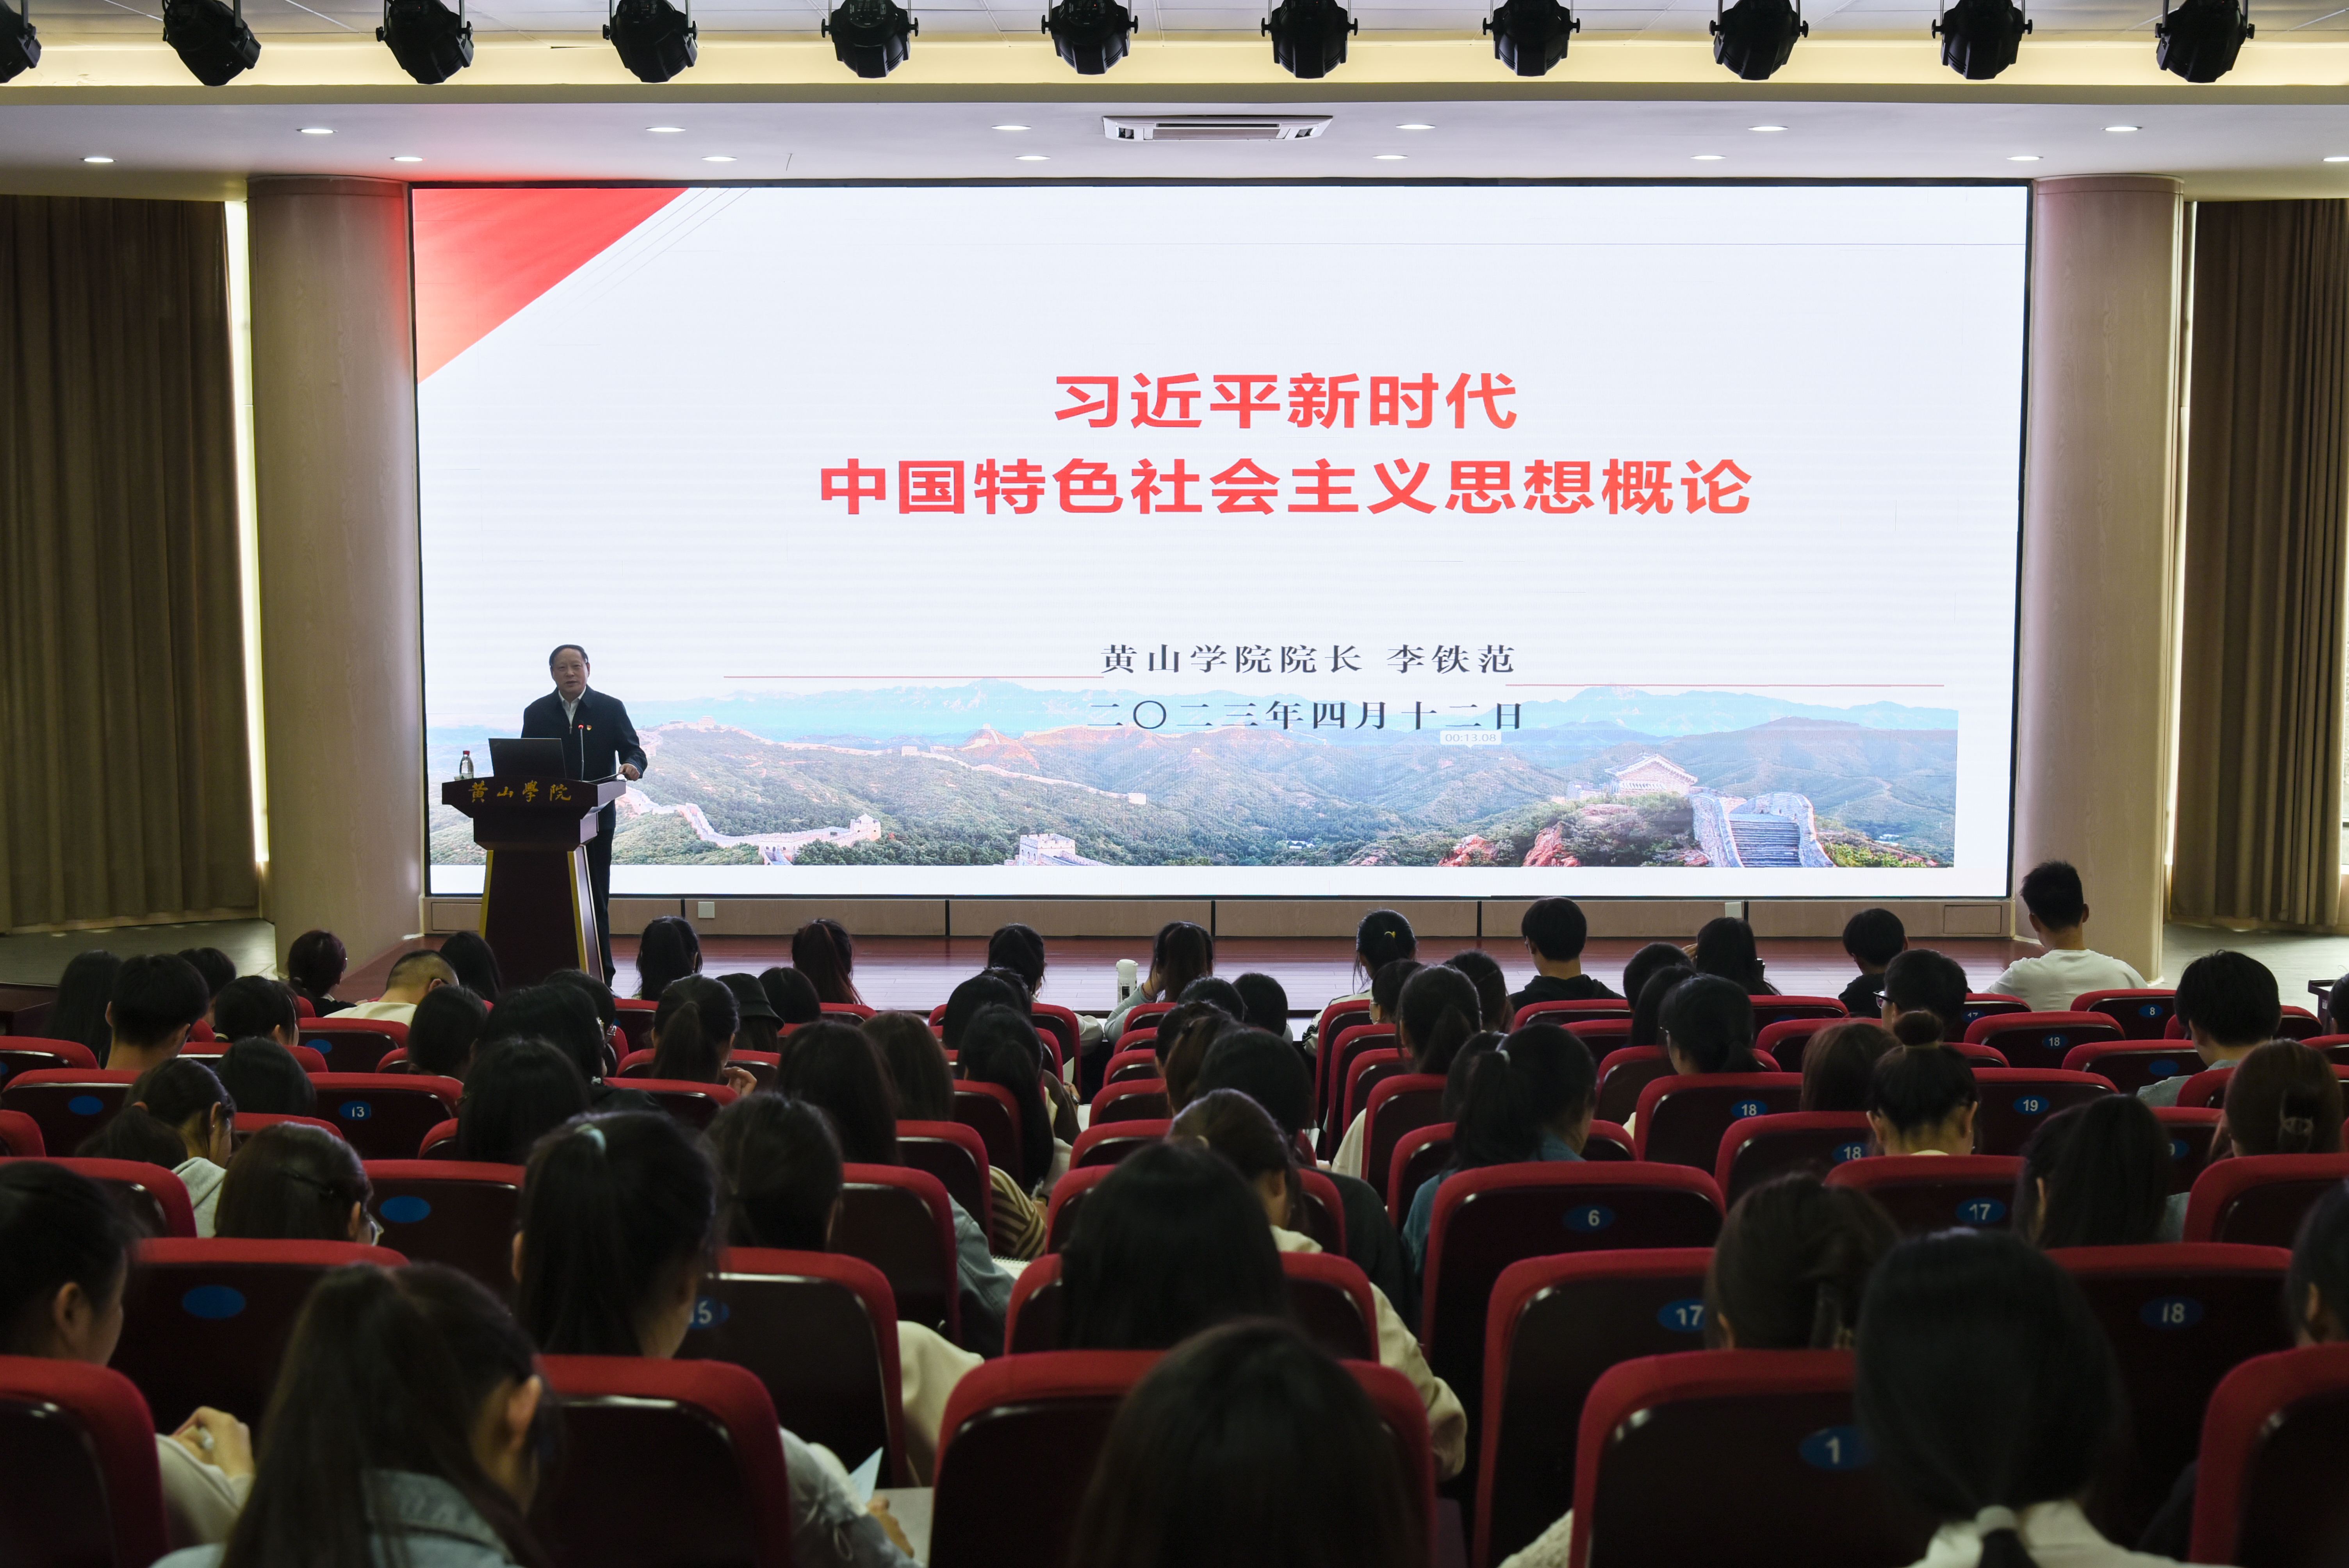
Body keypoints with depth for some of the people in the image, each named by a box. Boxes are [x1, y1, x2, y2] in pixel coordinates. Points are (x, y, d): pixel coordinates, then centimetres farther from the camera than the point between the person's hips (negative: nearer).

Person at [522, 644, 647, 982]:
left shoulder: (611, 709, 2)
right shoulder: (536, 713, 7)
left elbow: (634, 752, -1)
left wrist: (632, 766, -25)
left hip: (596, 817, -2)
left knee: (596, 898, 1)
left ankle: (601, 974, 5)